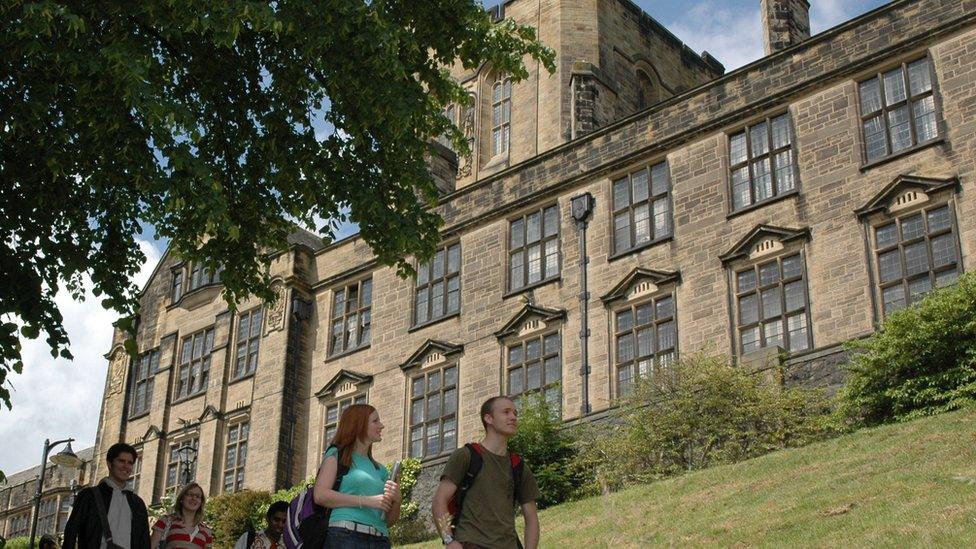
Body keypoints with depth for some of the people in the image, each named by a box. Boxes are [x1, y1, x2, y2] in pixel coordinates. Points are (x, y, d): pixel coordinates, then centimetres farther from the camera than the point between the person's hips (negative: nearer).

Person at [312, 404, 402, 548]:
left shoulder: (380, 470, 24)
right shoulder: (337, 455, 10)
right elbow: (320, 495, -6)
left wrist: (396, 500, 2)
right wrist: (366, 501, -9)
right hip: (345, 536, -5)